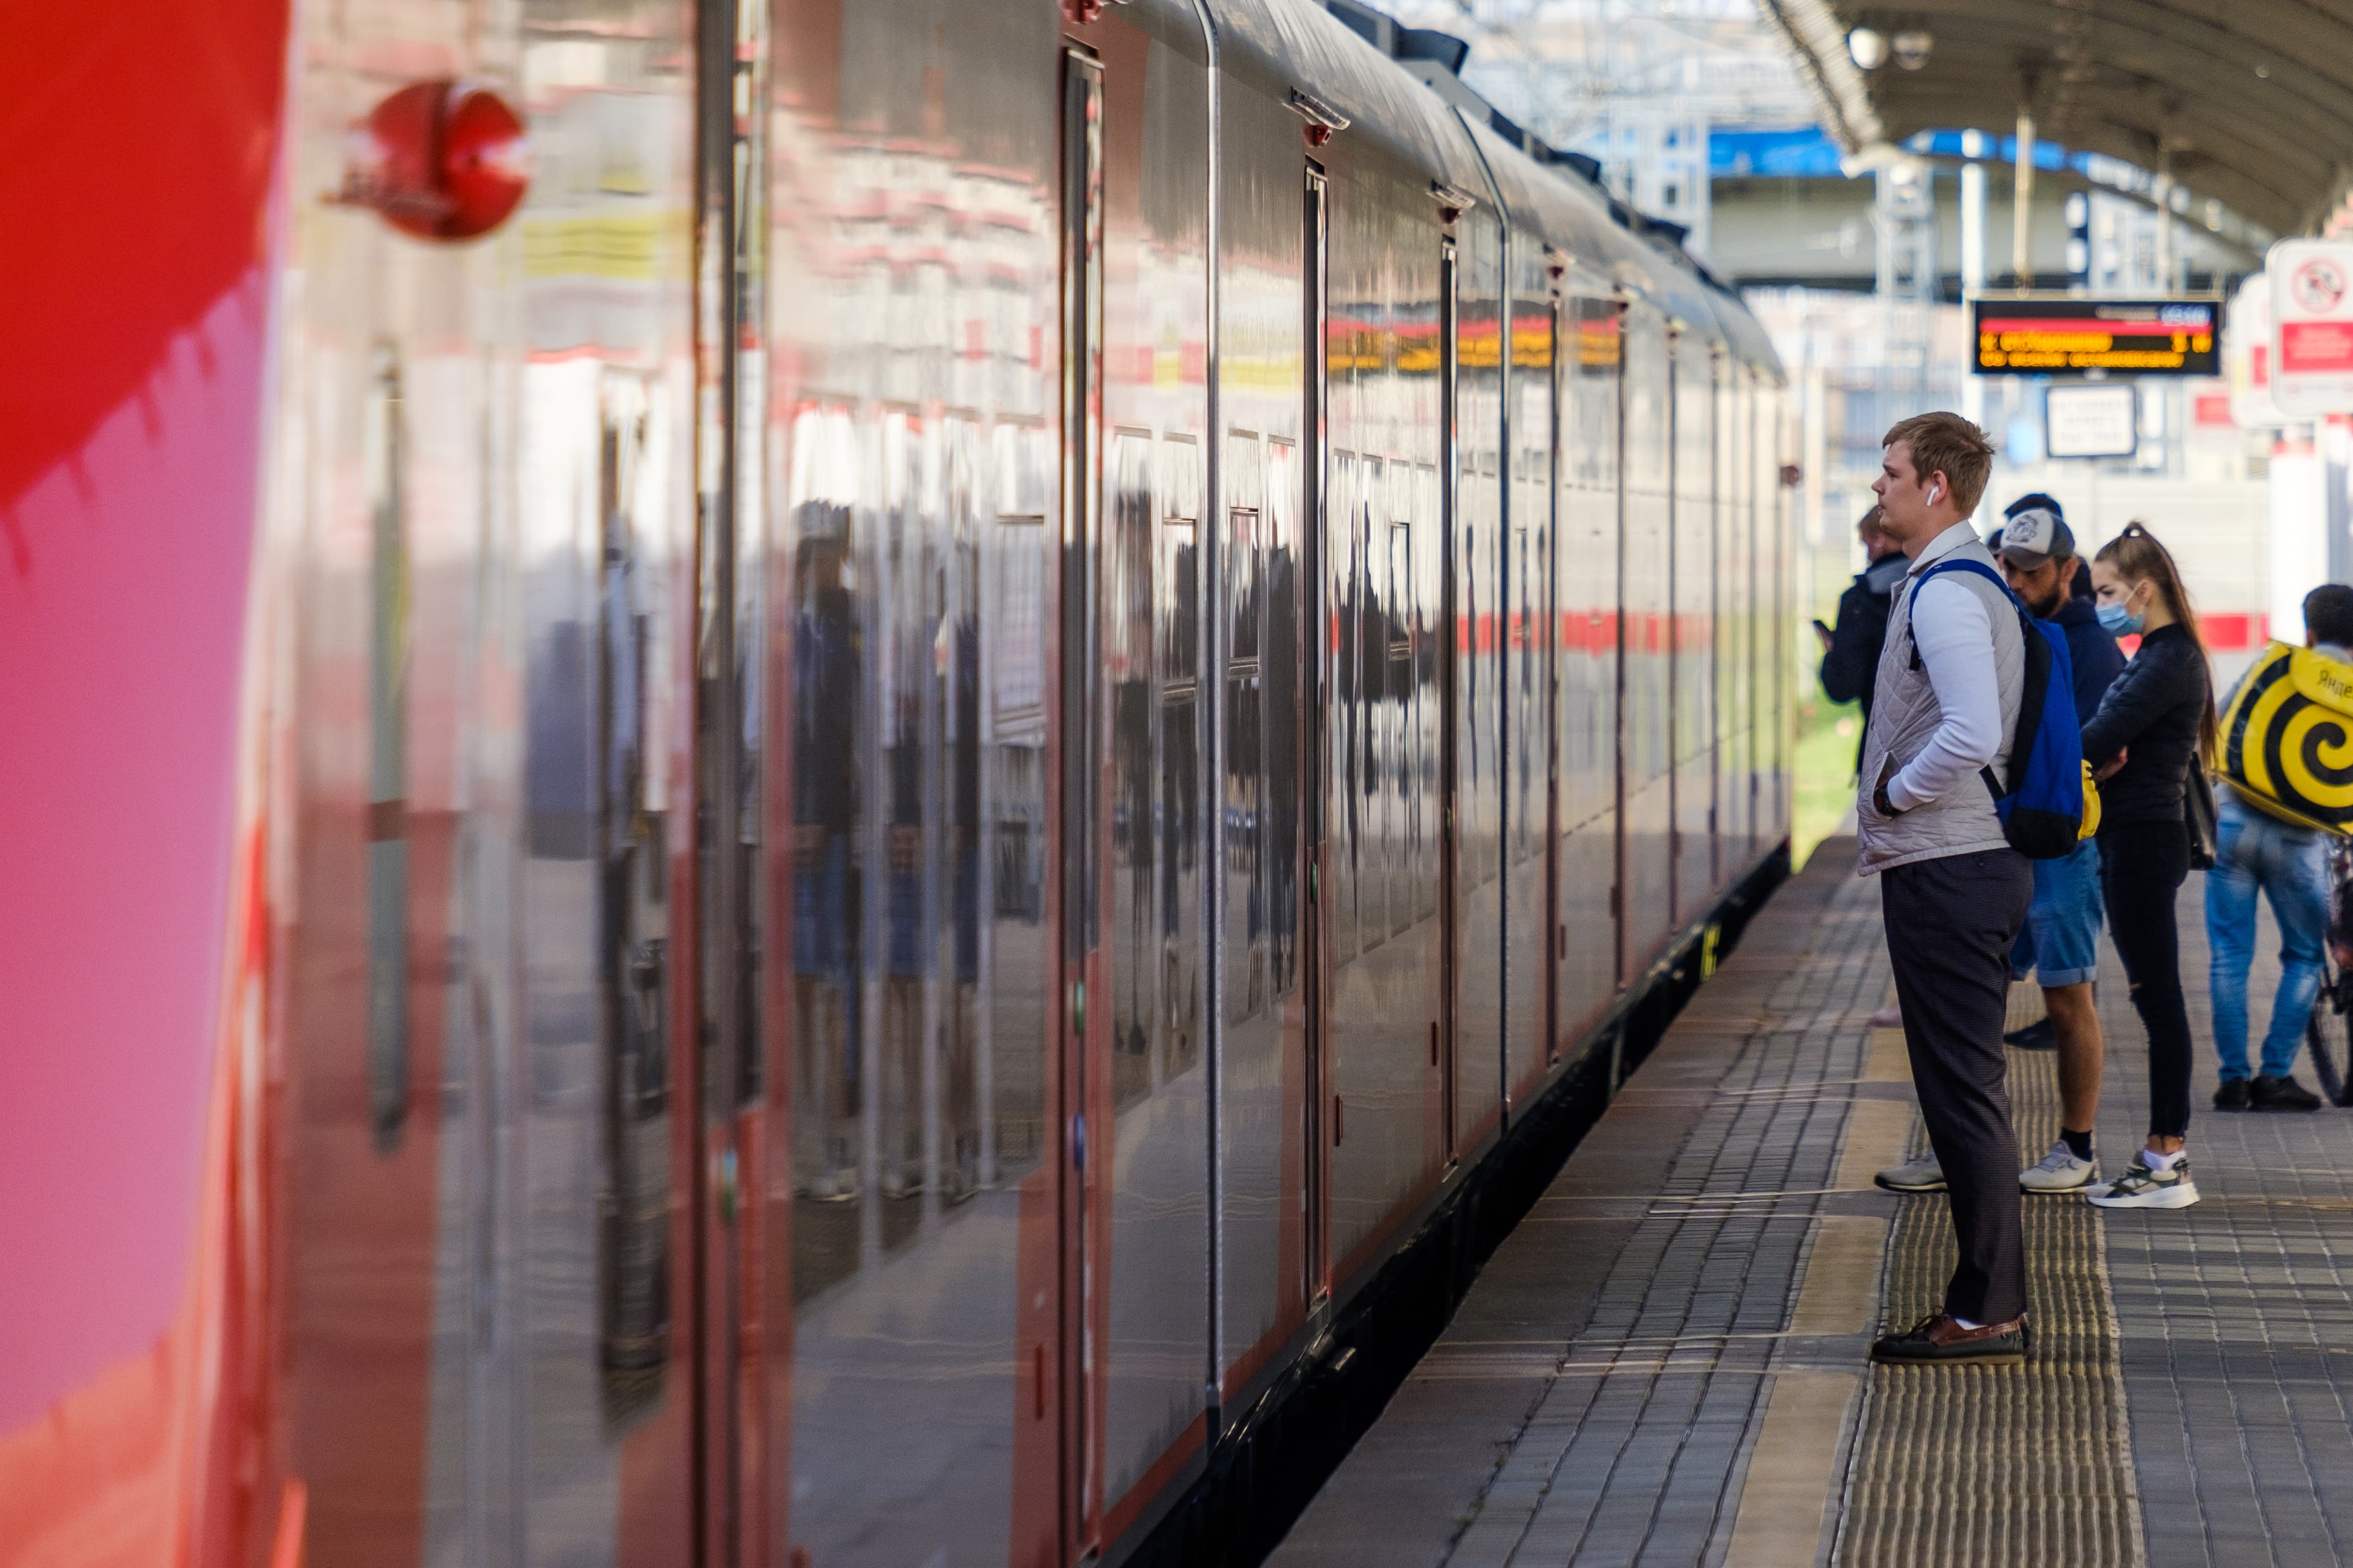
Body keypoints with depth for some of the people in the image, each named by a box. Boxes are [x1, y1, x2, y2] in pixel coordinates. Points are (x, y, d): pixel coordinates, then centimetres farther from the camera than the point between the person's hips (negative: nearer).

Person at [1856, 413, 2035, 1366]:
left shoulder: (1944, 594, -17)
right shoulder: (1968, 581, 16)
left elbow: (1973, 734, -28)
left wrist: (1891, 794, -14)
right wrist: (1896, 794, 16)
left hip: (1943, 872, -11)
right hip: (1980, 858, 11)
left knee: (1962, 1090, -6)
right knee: (1969, 1091, 15)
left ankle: (1984, 1313, -2)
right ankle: (1993, 1298, 20)